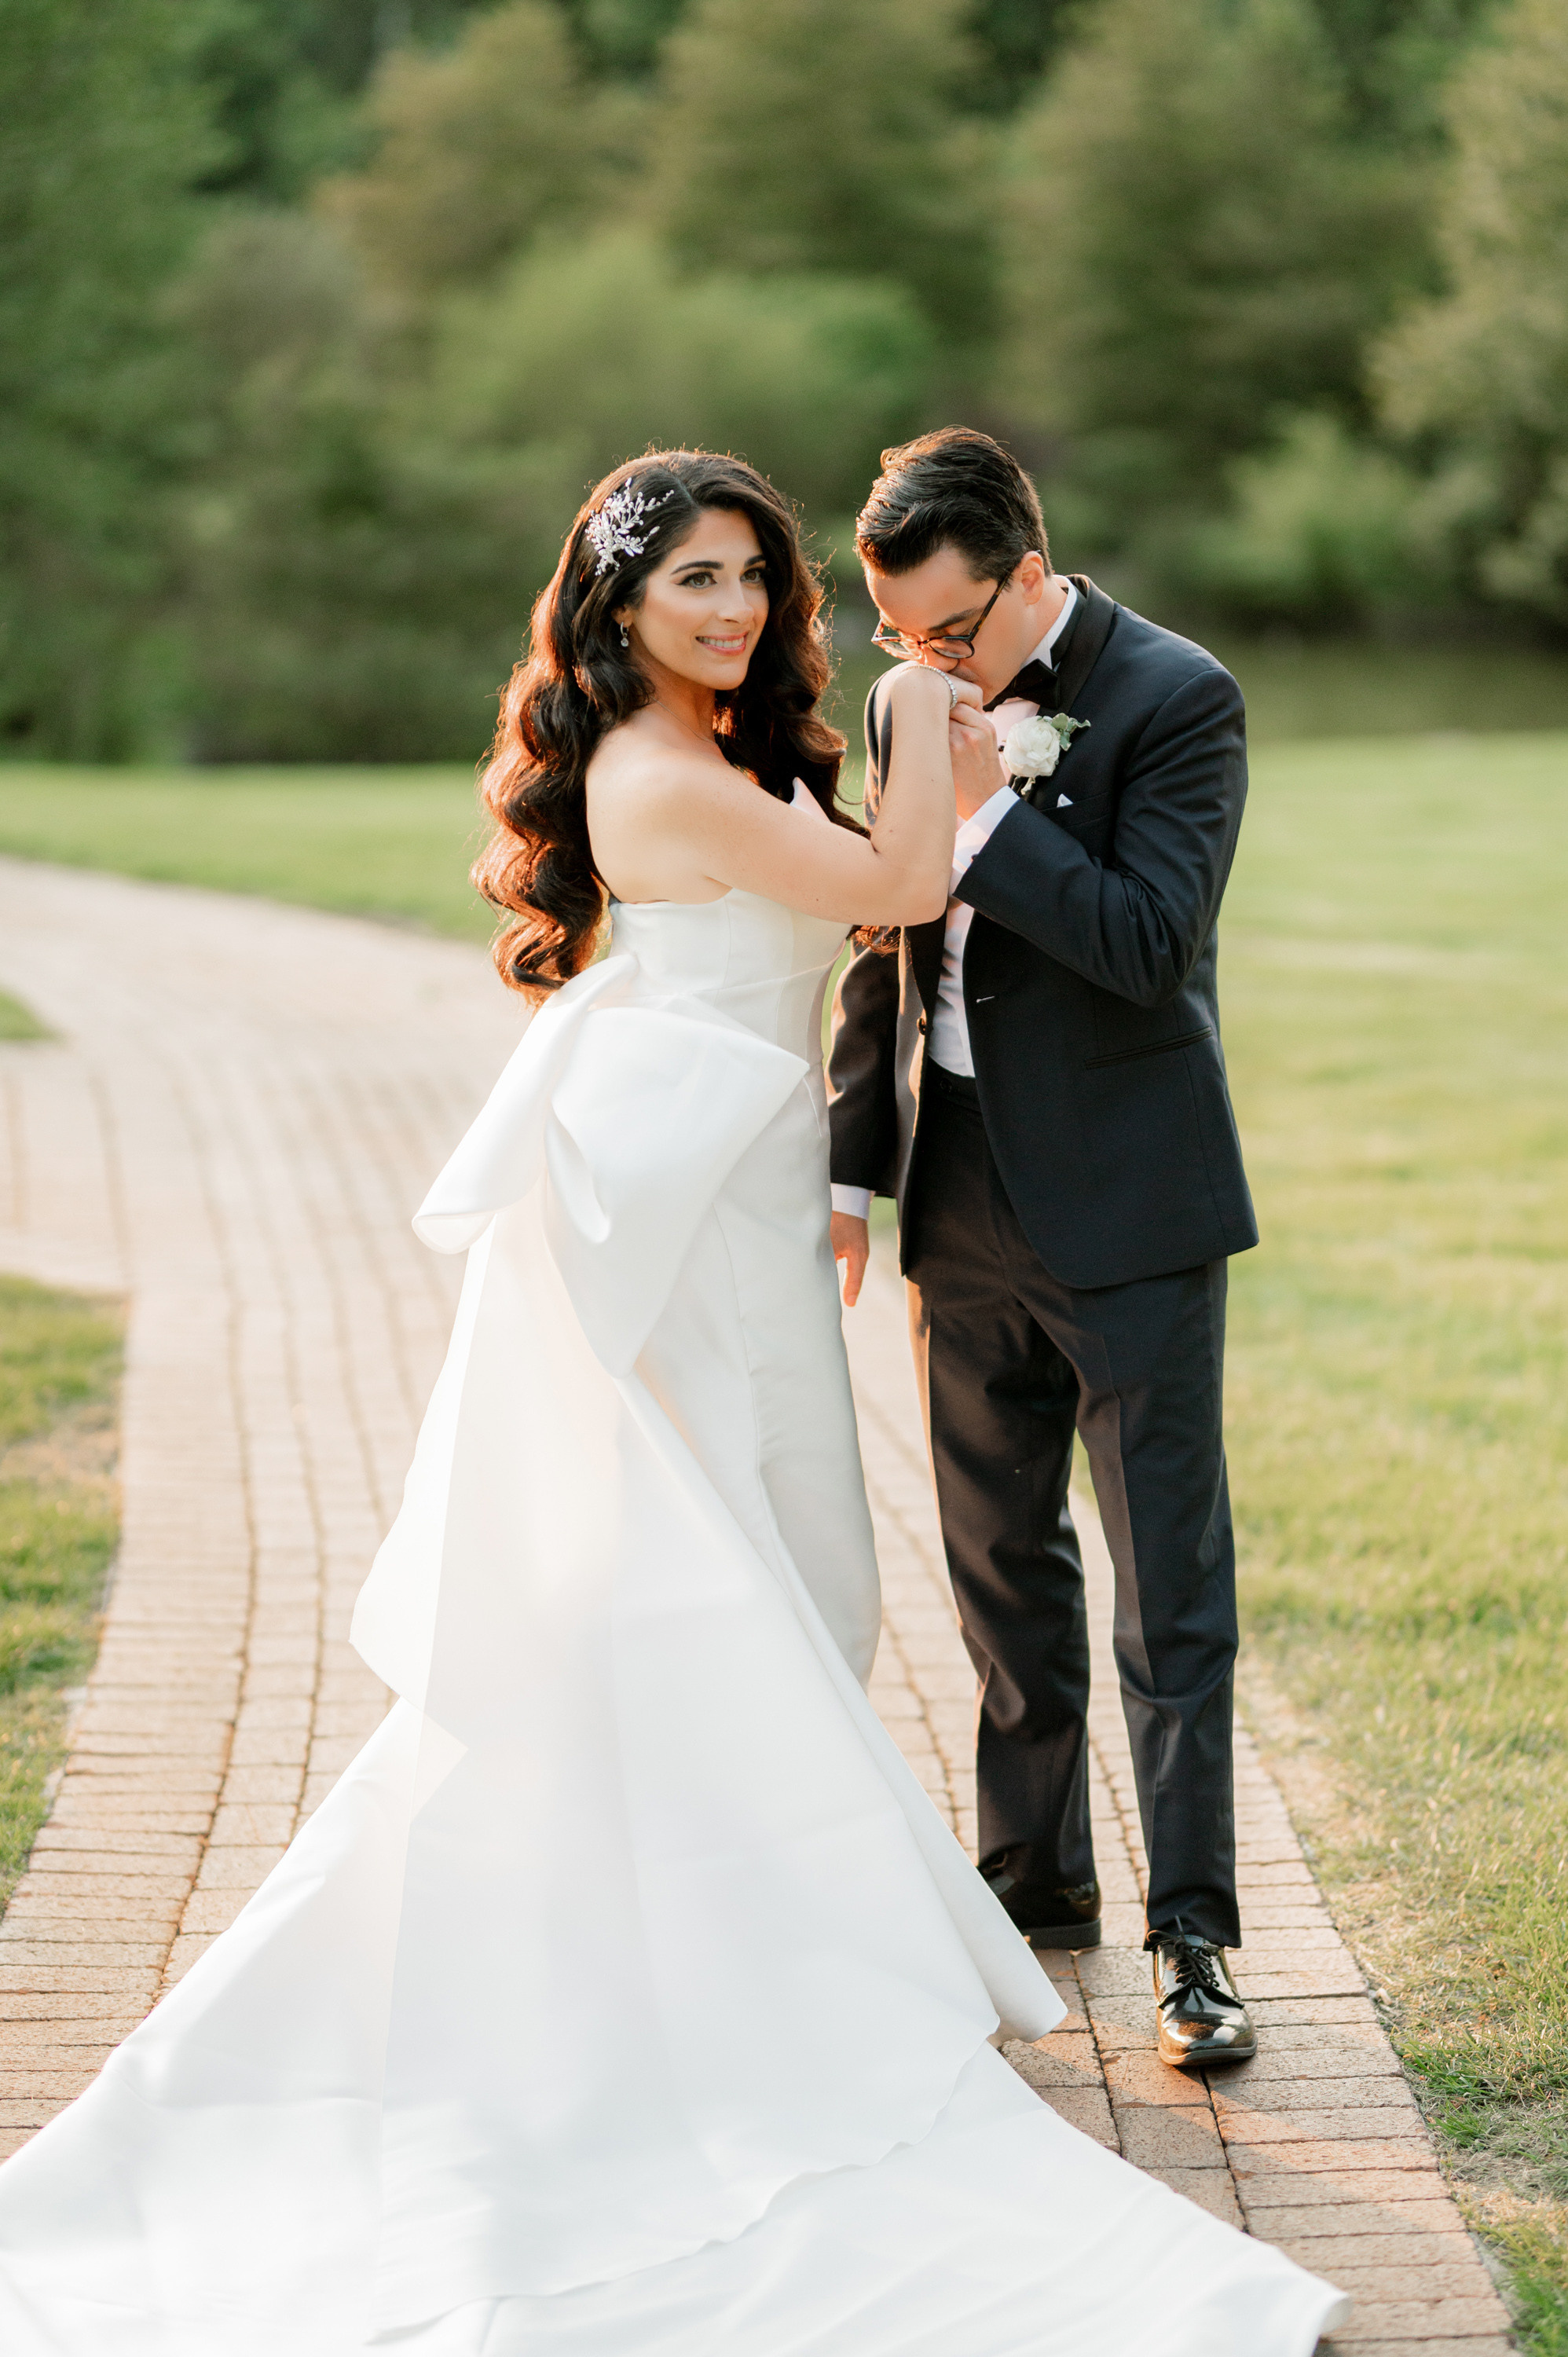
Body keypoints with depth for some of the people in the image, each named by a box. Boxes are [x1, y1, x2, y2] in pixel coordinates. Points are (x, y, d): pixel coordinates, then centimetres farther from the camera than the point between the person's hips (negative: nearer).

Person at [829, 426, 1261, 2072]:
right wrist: (852, 1165, 12)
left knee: (1169, 1592, -2)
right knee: (1002, 1568, 15)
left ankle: (1190, 1934, 4)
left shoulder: (1176, 699, -11)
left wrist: (984, 811, -22)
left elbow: (1154, 944, -21)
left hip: (1127, 1212, -6)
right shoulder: (911, 702, 8)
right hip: (962, 1212, 6)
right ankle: (1036, 1879, 28)